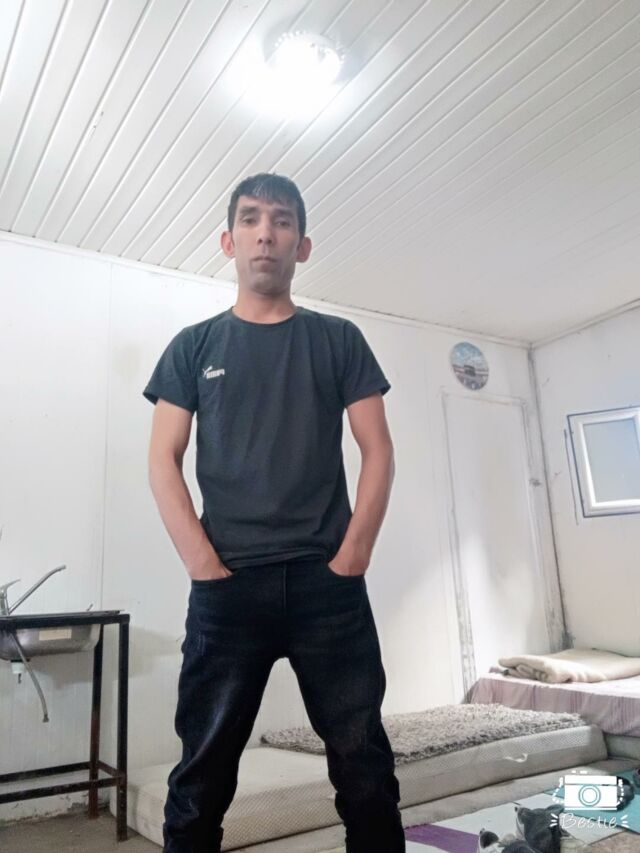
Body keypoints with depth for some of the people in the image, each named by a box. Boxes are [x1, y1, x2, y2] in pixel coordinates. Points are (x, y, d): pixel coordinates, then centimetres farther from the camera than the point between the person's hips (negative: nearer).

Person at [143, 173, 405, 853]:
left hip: (329, 583, 0)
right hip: (227, 586, 0)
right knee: (203, 774, 9)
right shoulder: (194, 347, 10)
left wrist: (352, 555, -6)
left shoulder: (339, 340, 10)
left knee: (365, 768, 7)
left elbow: (378, 452, 5)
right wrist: (204, 566, -7)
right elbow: (163, 462, 4)